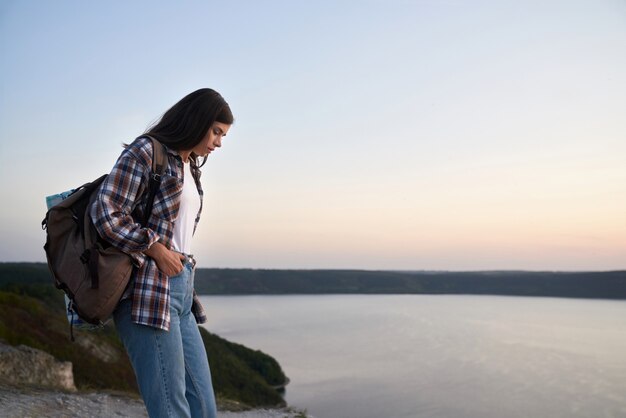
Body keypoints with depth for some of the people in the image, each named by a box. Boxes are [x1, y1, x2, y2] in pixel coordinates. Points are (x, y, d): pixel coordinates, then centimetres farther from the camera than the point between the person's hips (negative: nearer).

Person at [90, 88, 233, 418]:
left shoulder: (190, 167, 20)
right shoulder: (145, 152, -5)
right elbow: (105, 213, -13)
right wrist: (156, 249, -11)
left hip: (181, 293, 8)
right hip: (148, 294, -8)